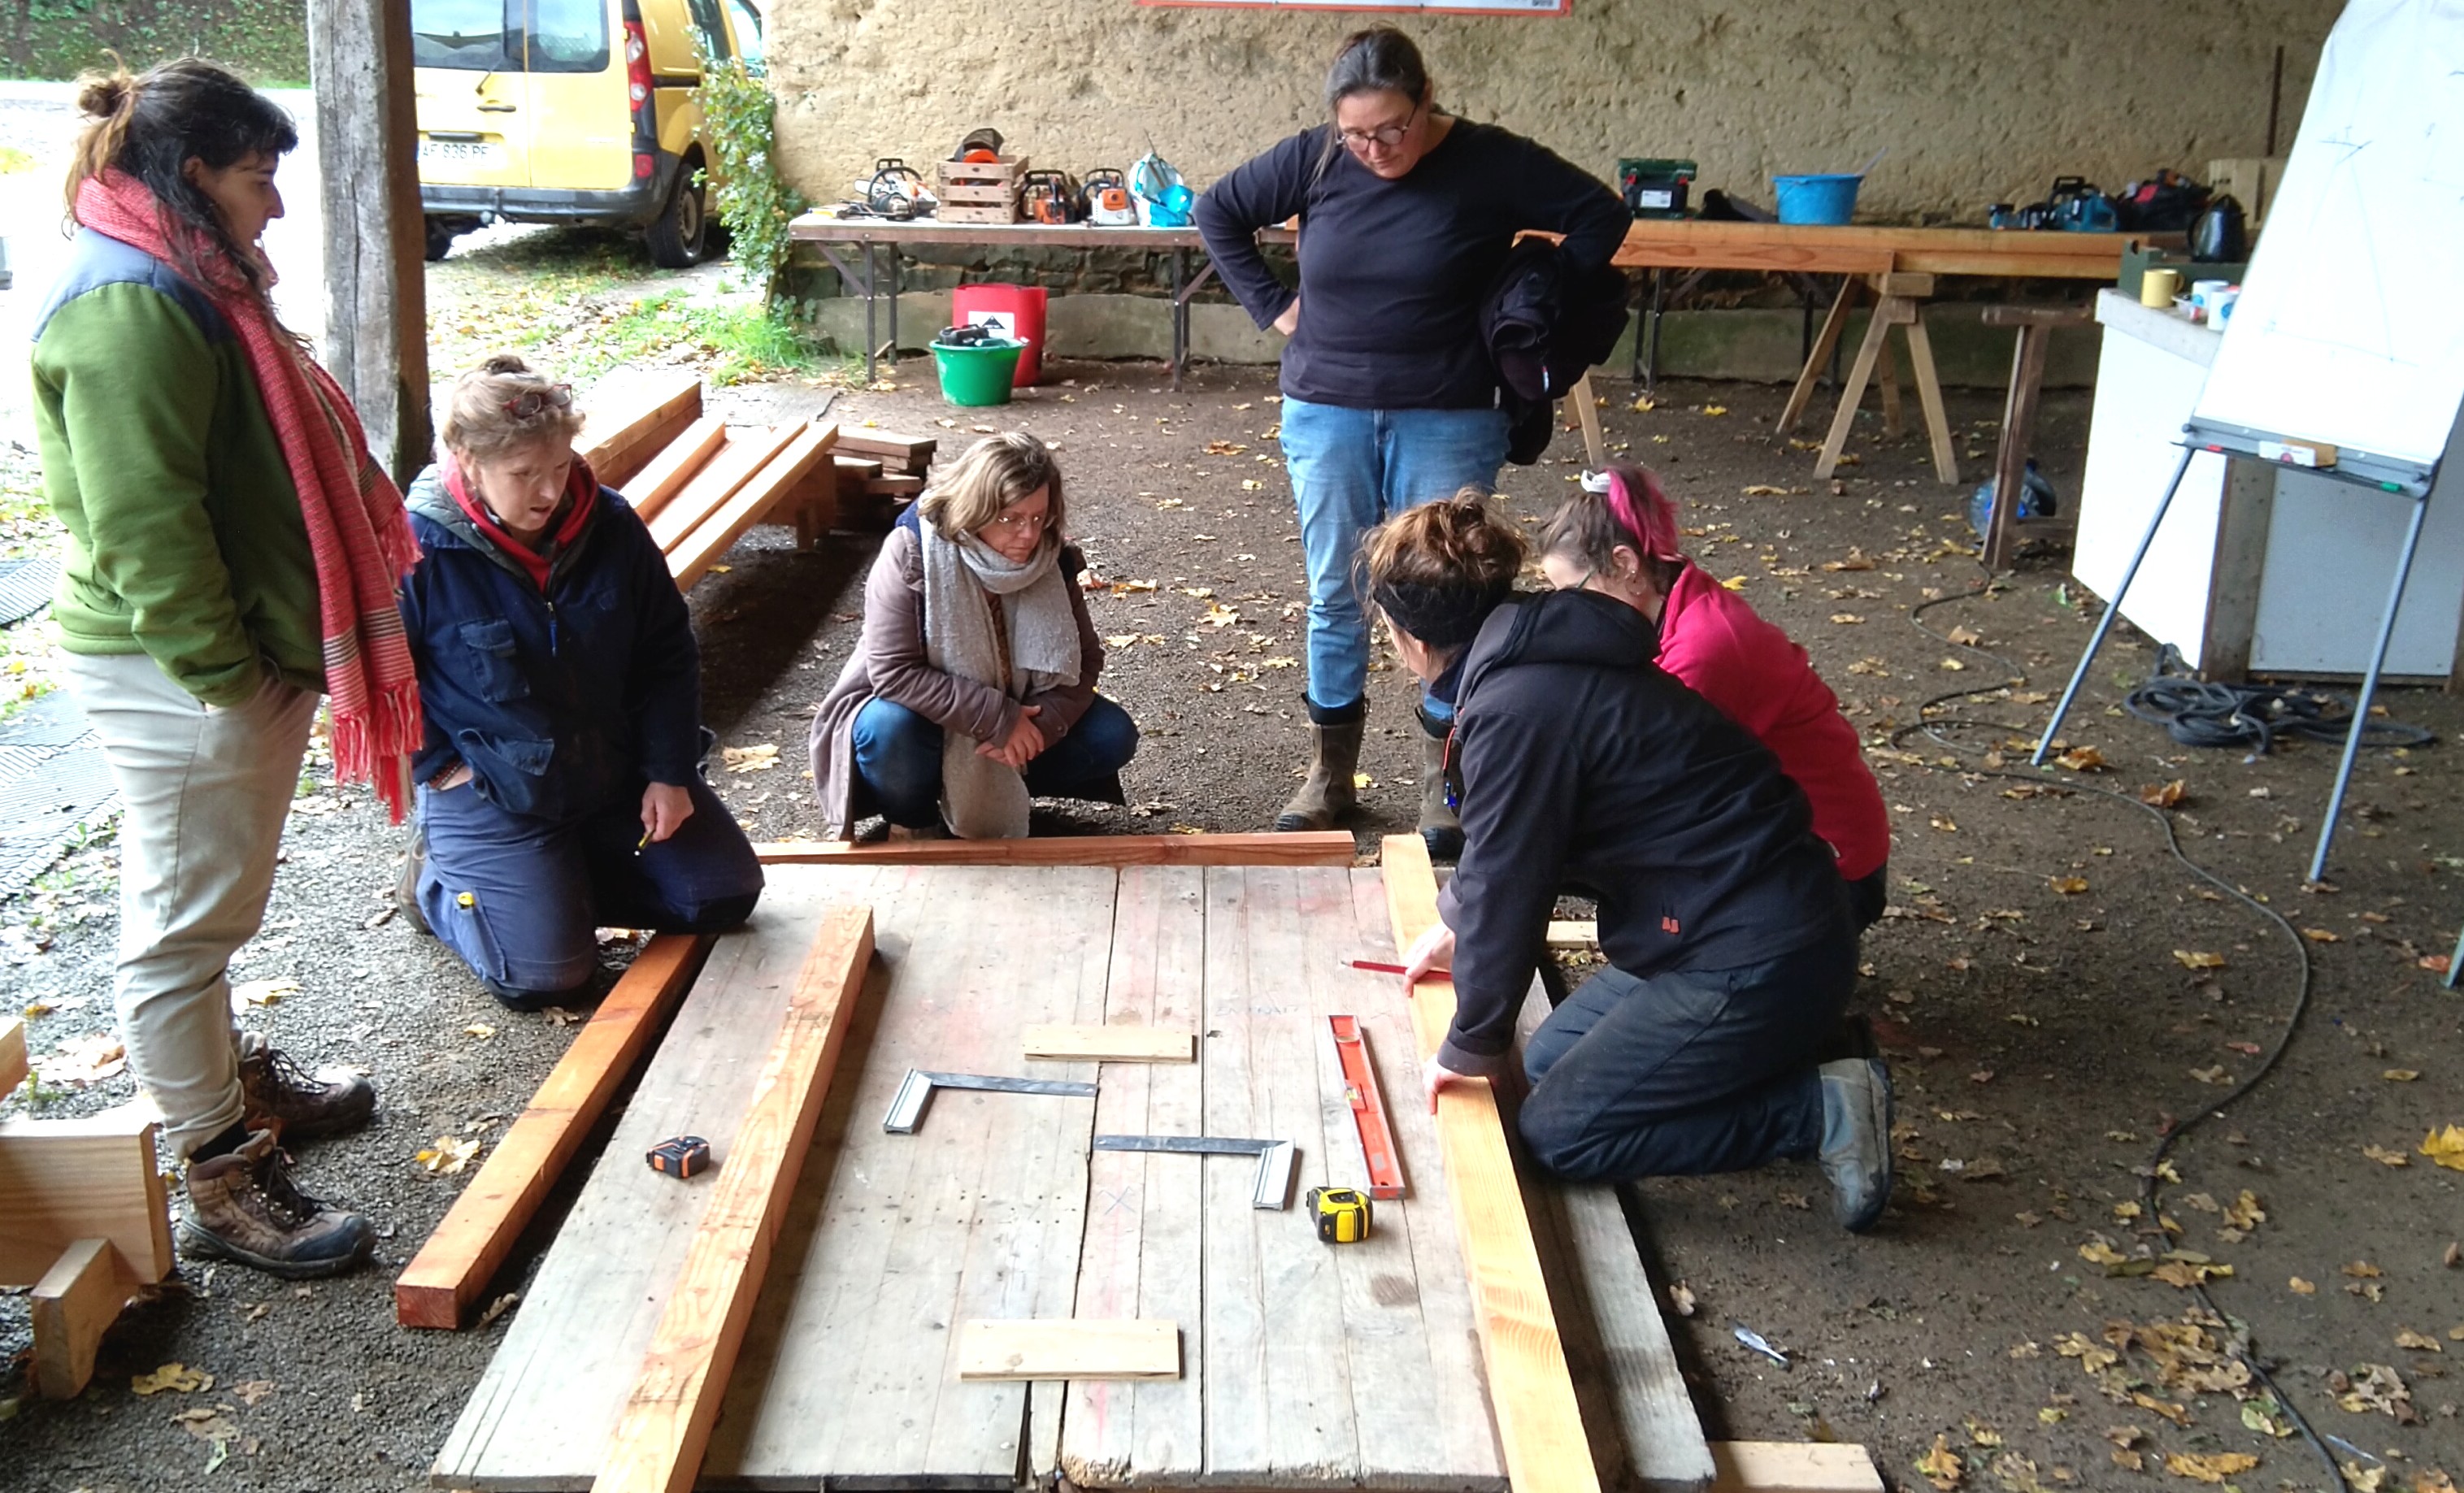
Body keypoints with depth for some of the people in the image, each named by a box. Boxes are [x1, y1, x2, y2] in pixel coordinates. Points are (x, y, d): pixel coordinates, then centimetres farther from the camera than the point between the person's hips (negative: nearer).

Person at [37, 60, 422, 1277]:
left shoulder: (184, 287, 14)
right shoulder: (131, 311, -21)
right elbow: (145, 527, -24)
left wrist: (269, 654, 21)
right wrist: (227, 671, -19)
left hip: (232, 656, 11)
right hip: (178, 675, -11)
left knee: (206, 905, 24)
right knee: (182, 923, 0)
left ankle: (226, 1078, 42)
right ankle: (221, 1187, 10)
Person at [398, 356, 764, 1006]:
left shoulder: (611, 527, -8)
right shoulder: (419, 552, -19)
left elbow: (669, 655, 0)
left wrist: (670, 772, -5)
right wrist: (438, 768, -12)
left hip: (617, 773, 5)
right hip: (492, 798, -5)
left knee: (725, 893, 4)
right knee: (545, 974, -14)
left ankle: (564, 882, 20)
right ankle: (439, 879, 15)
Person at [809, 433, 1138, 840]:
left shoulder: (1050, 559, -12)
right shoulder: (911, 553, -25)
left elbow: (1084, 659, -7)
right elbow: (893, 672, -30)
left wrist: (1041, 722, -27)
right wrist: (998, 718, -33)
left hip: (1012, 720, 4)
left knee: (1113, 737, -13)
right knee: (890, 727, -38)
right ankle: (912, 822, -6)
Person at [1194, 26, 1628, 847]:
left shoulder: (1489, 162, -10)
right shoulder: (1314, 160, -3)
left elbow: (1600, 215, -4)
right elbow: (1219, 211, 10)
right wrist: (1271, 305, 3)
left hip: (1447, 423, -2)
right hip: (1327, 414, 3)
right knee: (1335, 596, 9)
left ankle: (1446, 784, 15)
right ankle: (1329, 775, 21)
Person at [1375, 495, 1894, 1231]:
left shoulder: (1517, 709, -23)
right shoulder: (1543, 660, 8)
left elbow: (1506, 887, -15)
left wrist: (1470, 1047, -1)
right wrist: (1457, 925, 38)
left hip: (1758, 958, -10)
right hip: (1762, 926, 10)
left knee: (1557, 1131, -3)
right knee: (1551, 1060, 17)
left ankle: (1822, 1107, -5)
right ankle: (1774, 1052, 15)